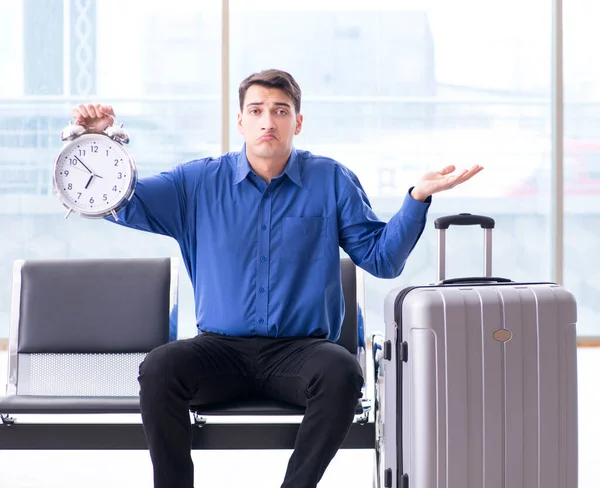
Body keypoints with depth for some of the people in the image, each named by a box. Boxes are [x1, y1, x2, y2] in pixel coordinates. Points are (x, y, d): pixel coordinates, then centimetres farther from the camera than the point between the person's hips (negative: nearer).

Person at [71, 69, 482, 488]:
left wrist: (418, 197, -10)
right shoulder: (200, 181, 8)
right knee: (158, 368, -29)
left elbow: (381, 258, 4)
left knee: (341, 372, -34)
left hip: (301, 348, -1)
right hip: (222, 347, 1)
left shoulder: (332, 181, 7)